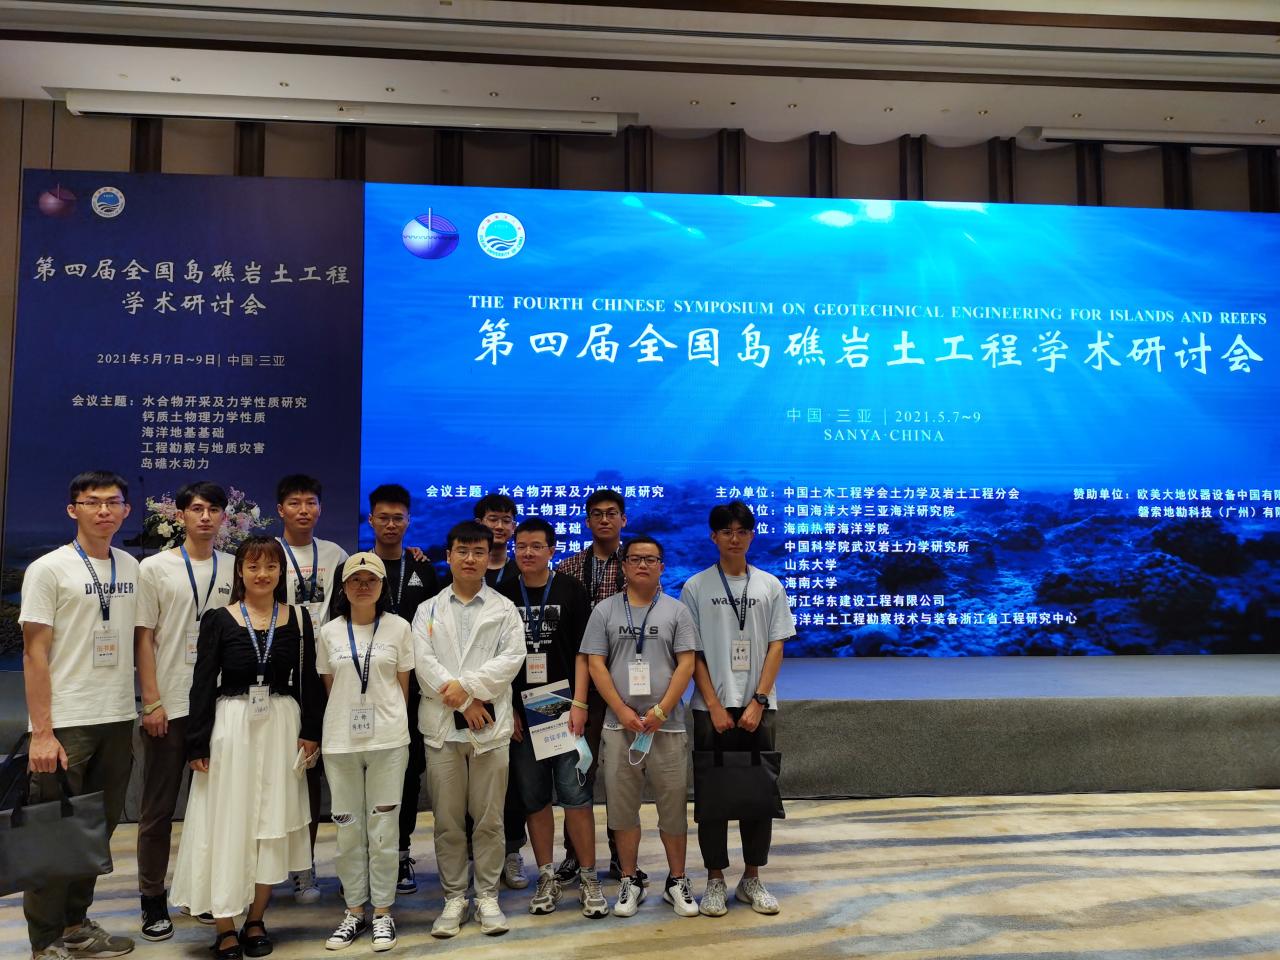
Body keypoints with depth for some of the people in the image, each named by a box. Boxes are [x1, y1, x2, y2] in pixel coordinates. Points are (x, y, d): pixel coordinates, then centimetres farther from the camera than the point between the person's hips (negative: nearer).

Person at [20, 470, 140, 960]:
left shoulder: (131, 568, 9)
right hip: (66, 724, -5)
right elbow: (34, 653, -9)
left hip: (118, 721, 5)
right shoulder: (49, 569, -6)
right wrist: (41, 732, -13)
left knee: (99, 829, 14)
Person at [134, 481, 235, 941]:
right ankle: (153, 899, 18)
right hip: (169, 706, -2)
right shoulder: (155, 568, 0)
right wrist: (152, 703, -8)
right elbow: (143, 638, -2)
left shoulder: (234, 568, 6)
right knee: (159, 807, 6)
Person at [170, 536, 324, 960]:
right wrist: (198, 744, -6)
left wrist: (311, 731, -1)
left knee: (272, 824, 9)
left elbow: (308, 680, 5)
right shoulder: (218, 620, -3)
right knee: (225, 825, 2)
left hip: (282, 727, 2)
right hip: (230, 727, -2)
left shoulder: (298, 618, 2)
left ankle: (256, 920, 24)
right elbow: (203, 684, -3)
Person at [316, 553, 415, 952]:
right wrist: (344, 719, 7)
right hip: (340, 742, 2)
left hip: (388, 740, -2)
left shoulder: (398, 628, 0)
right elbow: (329, 687, 11)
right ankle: (354, 910, 22)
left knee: (383, 828, 3)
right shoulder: (329, 632, 4)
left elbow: (404, 685, 6)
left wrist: (388, 721, 7)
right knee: (347, 829, 8)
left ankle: (382, 911, 16)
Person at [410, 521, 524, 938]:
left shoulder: (504, 609, 8)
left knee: (489, 818, 4)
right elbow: (423, 662, -1)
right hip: (442, 725, 1)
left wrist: (468, 685, -15)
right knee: (447, 820, 6)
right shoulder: (428, 610, 10)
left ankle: (487, 897, 17)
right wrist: (462, 701, -11)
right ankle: (453, 898, 18)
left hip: (490, 725, -1)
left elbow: (511, 658, -4)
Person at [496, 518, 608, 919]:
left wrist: (579, 704, -9)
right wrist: (507, 709, 1)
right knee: (534, 798, 8)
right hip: (521, 713, 2)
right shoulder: (503, 595, 7)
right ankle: (547, 879, 19)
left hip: (565, 709, -2)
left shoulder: (570, 591, 3)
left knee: (575, 793, -4)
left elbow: (582, 652, 0)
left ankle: (589, 880, 7)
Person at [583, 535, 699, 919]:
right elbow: (596, 664, 1)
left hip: (667, 726, 0)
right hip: (619, 725, 1)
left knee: (674, 806, 5)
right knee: (622, 806, 7)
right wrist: (623, 711, -9)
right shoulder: (605, 610, 6)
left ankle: (676, 881, 20)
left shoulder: (676, 610, 4)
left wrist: (660, 711, -11)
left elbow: (687, 663, -1)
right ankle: (629, 881, 21)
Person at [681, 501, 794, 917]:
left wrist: (758, 702, -8)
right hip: (712, 708, -2)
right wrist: (715, 706, -9)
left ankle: (752, 879, 21)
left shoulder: (770, 585, 6)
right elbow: (692, 652, -1)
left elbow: (776, 647, 3)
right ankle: (715, 880, 16)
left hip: (759, 708, 2)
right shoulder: (695, 587, 1)